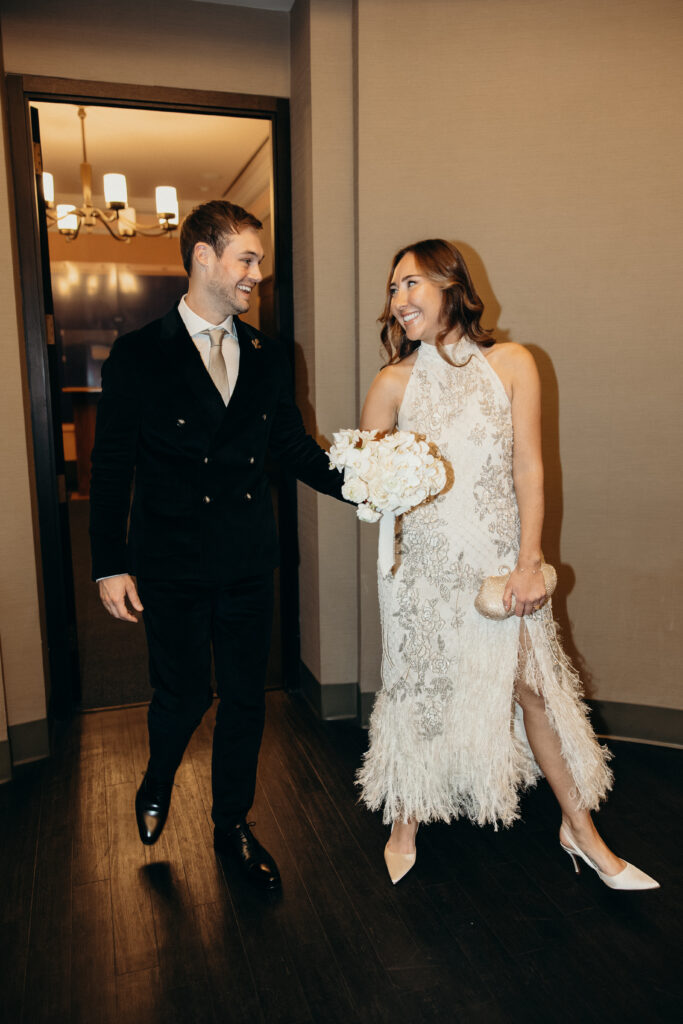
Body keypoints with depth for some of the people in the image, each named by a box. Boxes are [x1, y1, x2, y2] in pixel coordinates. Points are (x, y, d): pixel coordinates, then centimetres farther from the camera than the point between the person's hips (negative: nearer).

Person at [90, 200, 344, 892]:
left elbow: (294, 446, 9)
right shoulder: (138, 355, -5)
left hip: (249, 562, 4)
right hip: (173, 563, -3)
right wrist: (110, 565, -8)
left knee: (245, 697, 12)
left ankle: (232, 824, 35)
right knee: (184, 695, 9)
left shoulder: (266, 356, 6)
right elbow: (111, 466, -4)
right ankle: (157, 782, 45)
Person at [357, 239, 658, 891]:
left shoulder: (511, 364, -2)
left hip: (500, 557, 0)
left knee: (533, 685, 8)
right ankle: (404, 826, 33)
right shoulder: (395, 382, -2)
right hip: (422, 561, 0)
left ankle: (579, 829, 30)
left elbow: (528, 468, -3)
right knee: (416, 689, 10)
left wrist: (529, 562, -7)